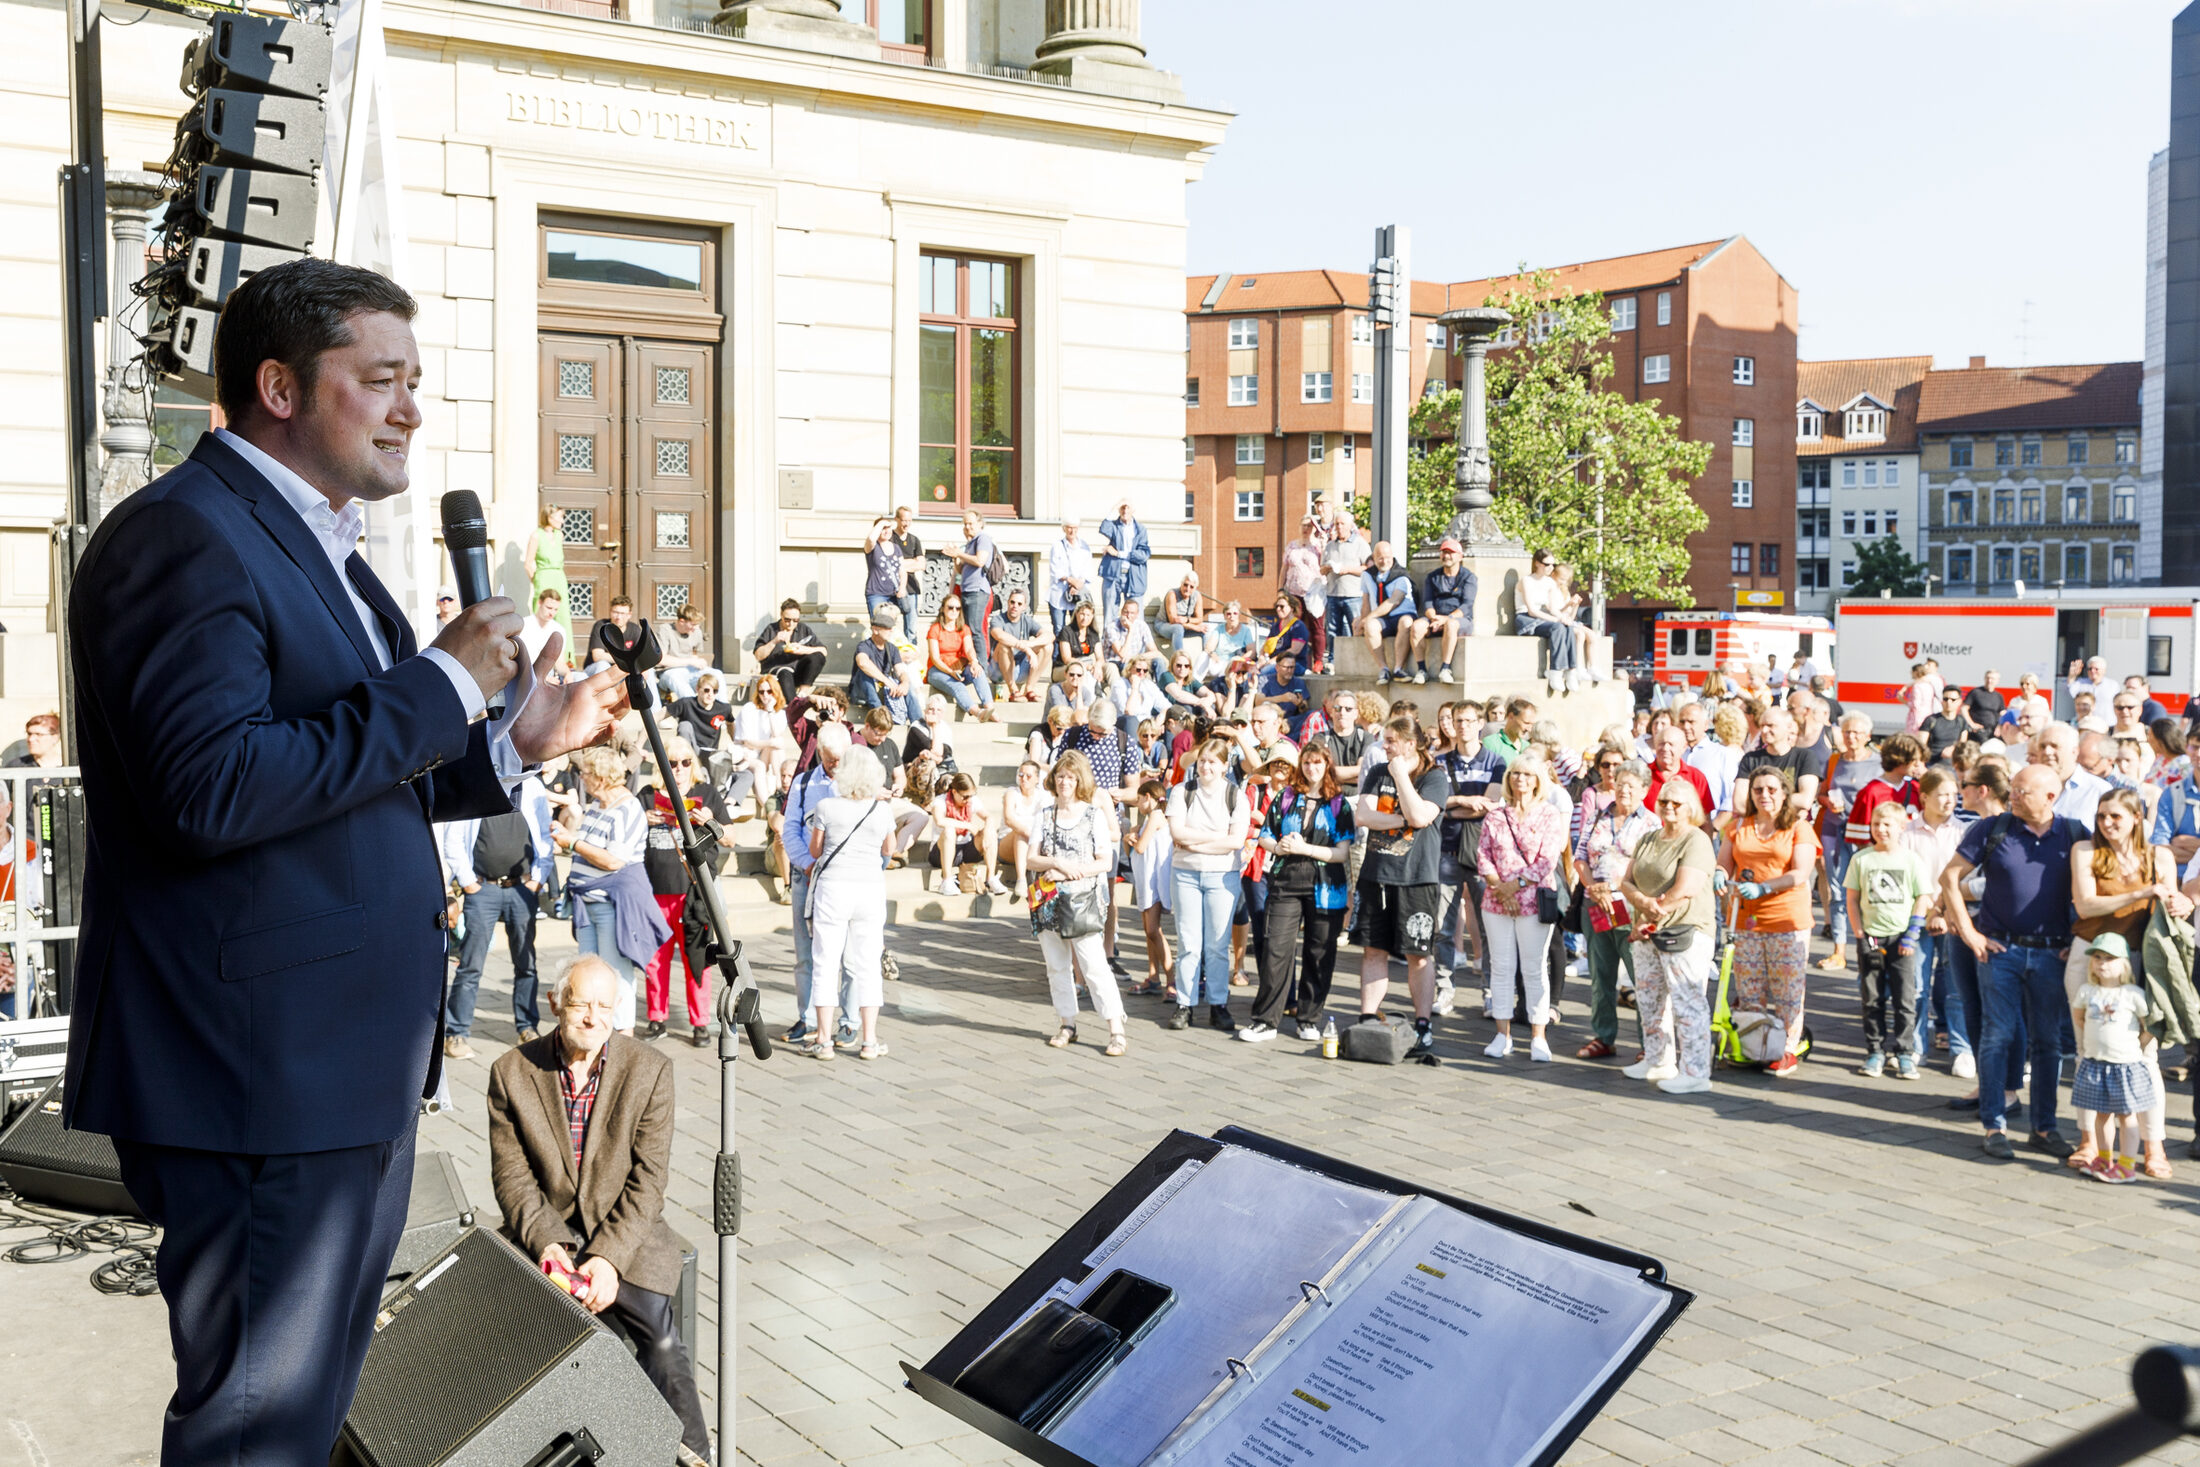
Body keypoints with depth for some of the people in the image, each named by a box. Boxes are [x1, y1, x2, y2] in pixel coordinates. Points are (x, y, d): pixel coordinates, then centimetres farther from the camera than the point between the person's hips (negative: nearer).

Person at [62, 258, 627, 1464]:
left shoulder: (312, 543, 18)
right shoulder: (186, 533, -14)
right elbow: (215, 789, -26)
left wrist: (516, 745, 10)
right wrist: (441, 683, -20)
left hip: (348, 1069, 10)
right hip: (260, 1078, -10)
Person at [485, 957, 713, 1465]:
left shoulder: (650, 1071, -6)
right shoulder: (511, 1071, -2)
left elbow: (648, 1180, -7)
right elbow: (511, 1175, -1)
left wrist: (609, 1256, -19)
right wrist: (544, 1242, -18)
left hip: (625, 1230, -1)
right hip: (541, 1228, 1)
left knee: (658, 1328, -24)